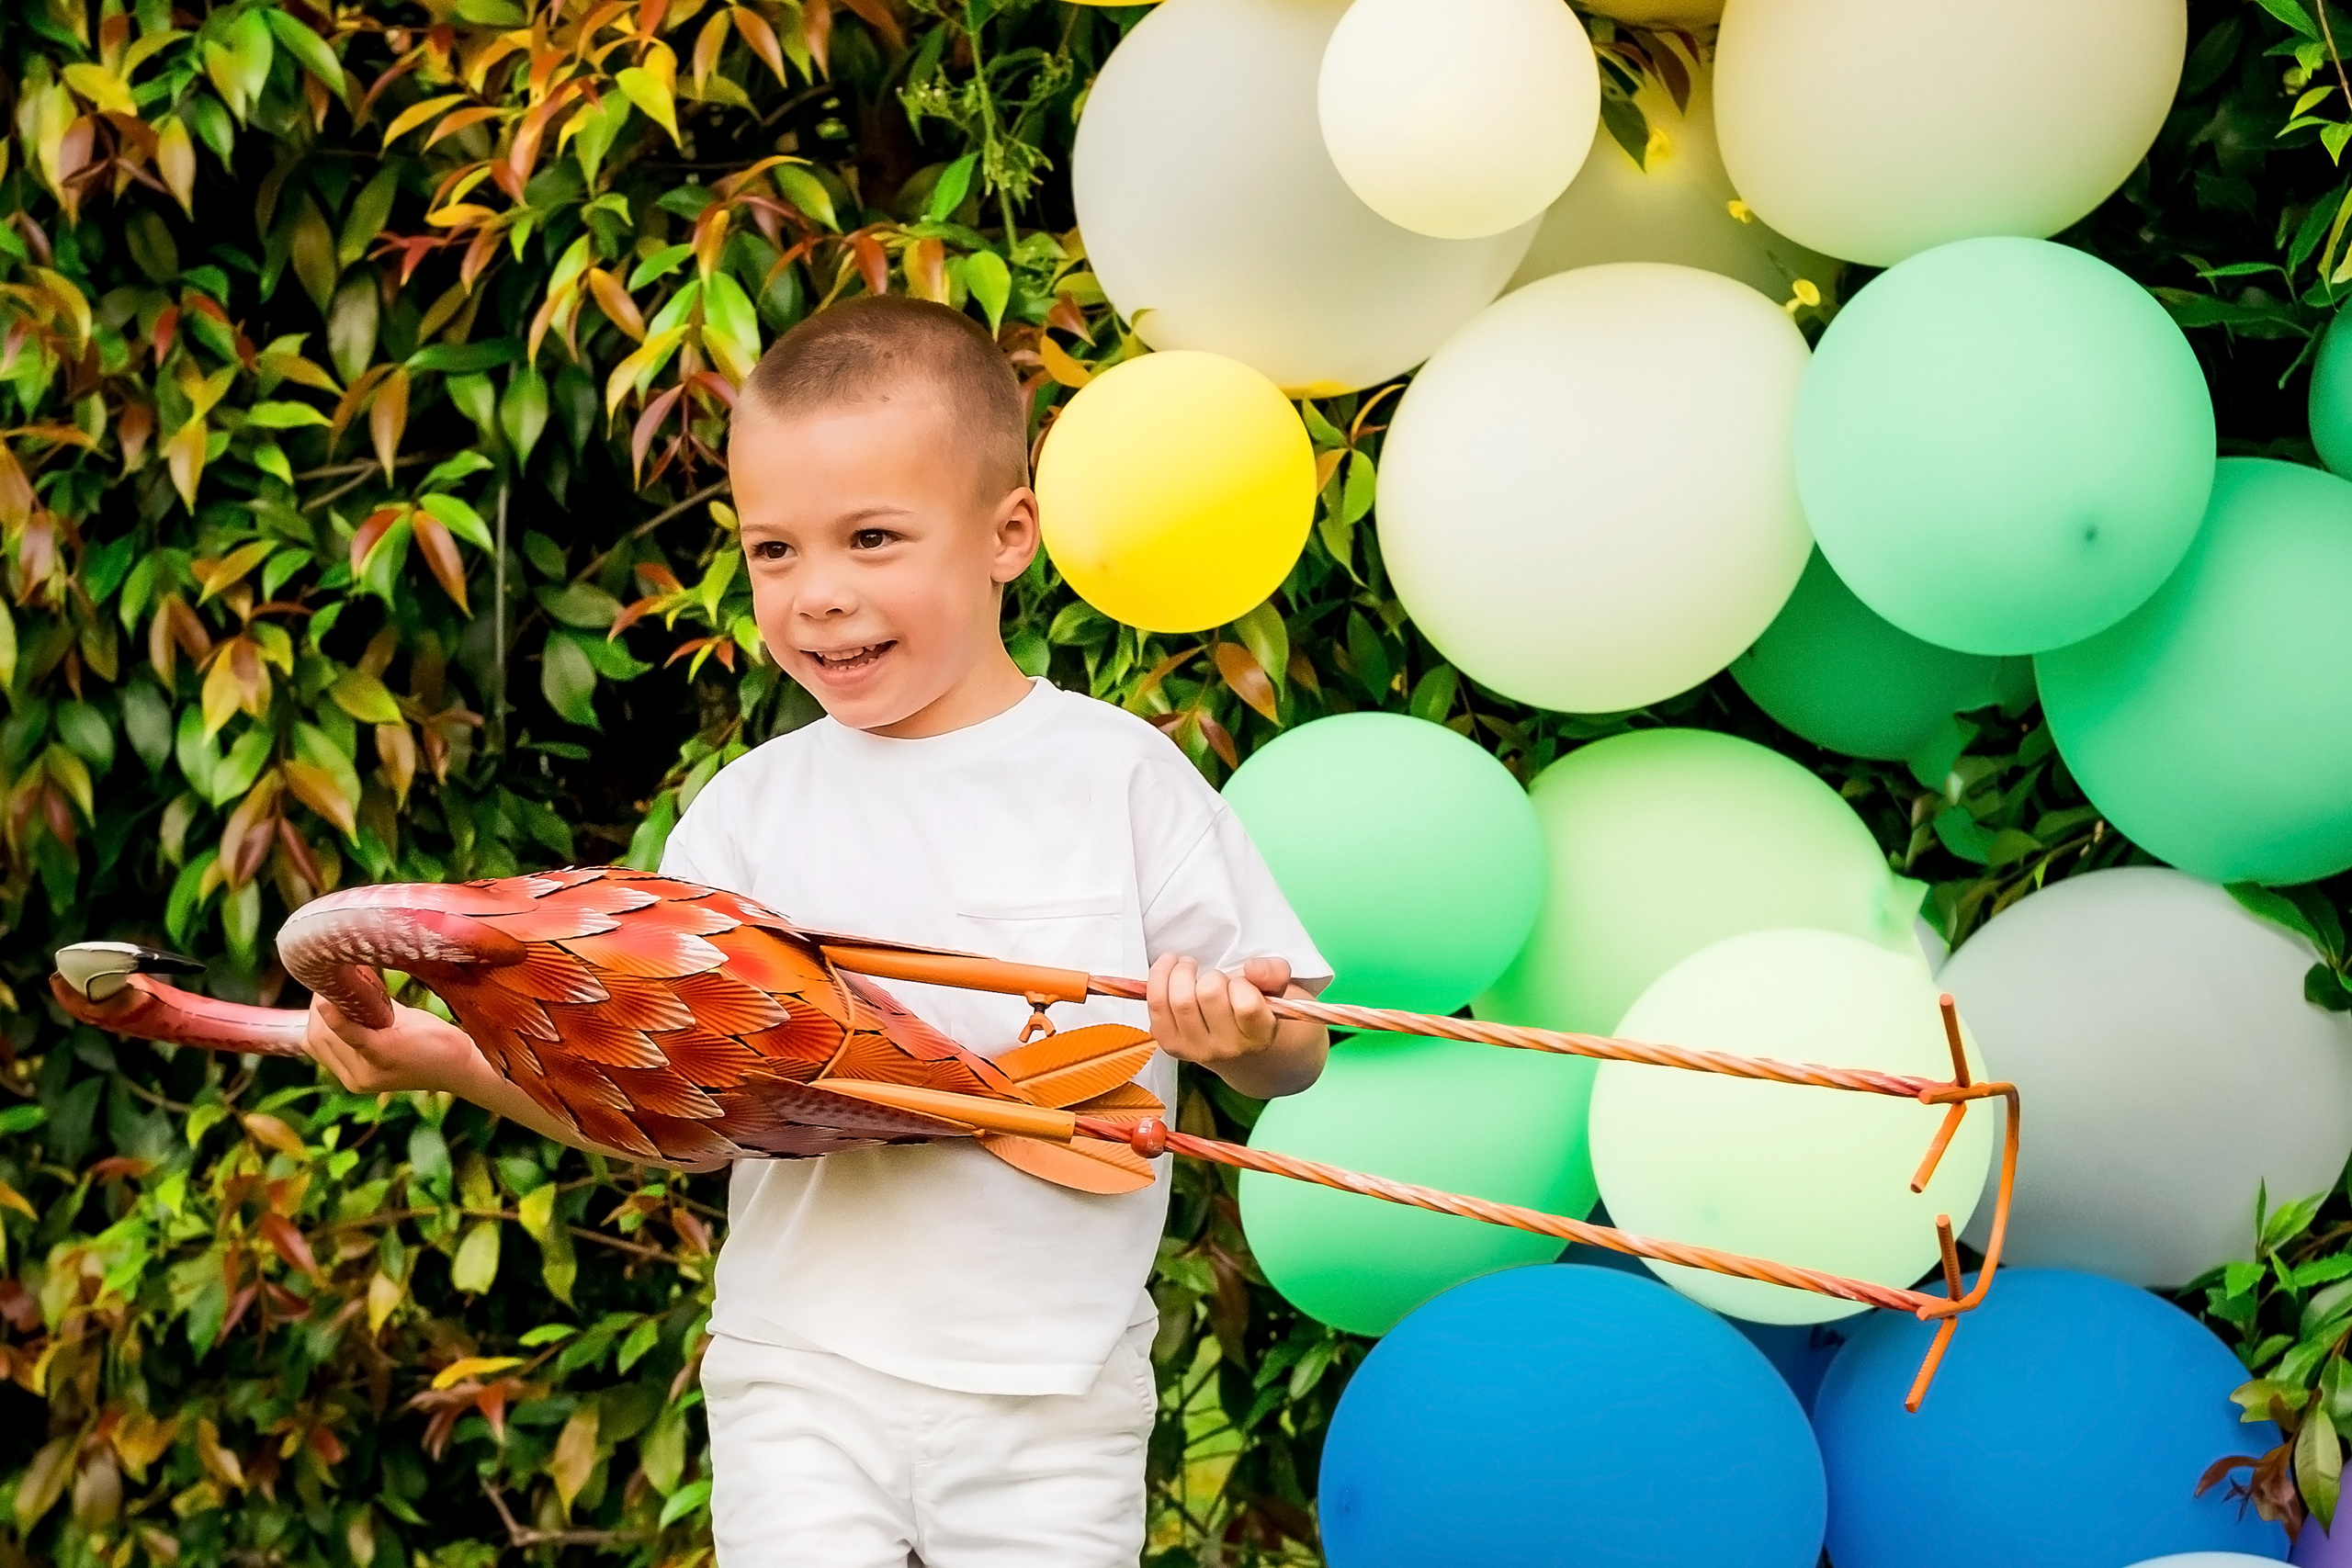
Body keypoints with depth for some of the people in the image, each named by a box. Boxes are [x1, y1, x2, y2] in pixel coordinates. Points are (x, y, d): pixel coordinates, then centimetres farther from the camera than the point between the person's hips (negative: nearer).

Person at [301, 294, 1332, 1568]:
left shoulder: (1118, 776, -2)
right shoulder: (750, 812, 4)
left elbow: (1295, 1056, -1)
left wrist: (1239, 1032, -23)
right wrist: (453, 1060, -13)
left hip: (1053, 1395, -1)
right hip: (805, 1376, 1)